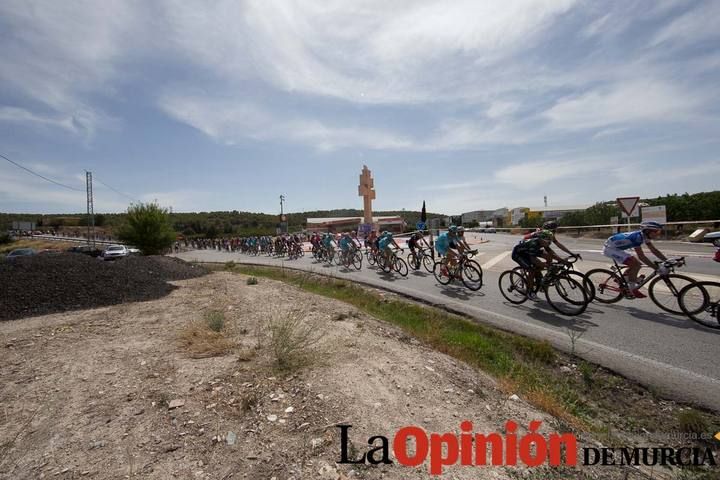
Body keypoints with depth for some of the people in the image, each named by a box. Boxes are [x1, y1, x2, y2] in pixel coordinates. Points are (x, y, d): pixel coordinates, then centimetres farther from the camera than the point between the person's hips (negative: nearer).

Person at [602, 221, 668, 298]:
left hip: (618, 248, 10)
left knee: (636, 264, 8)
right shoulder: (638, 237, -28)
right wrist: (657, 268, -31)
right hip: (610, 248, -10)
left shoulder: (645, 236, 0)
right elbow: (641, 256, -31)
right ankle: (632, 289, -4)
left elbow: (654, 250, 8)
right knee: (635, 264, -17)